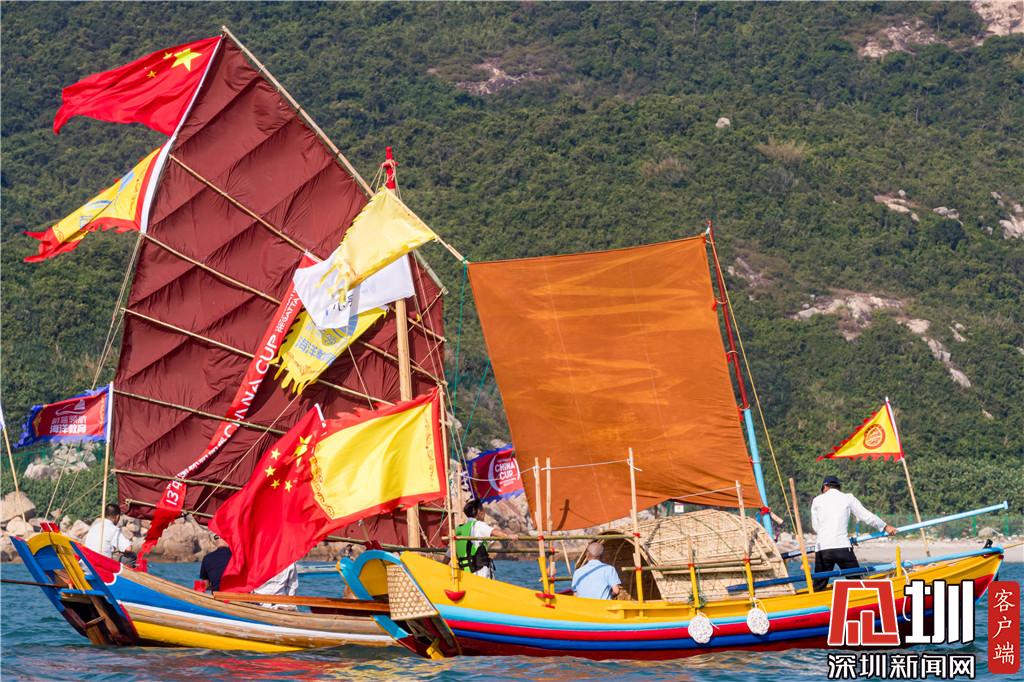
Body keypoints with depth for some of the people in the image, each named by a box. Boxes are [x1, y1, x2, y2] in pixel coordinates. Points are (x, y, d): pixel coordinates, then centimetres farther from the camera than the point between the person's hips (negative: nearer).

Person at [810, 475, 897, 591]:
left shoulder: (817, 500, 12)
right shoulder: (848, 498, 10)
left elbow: (815, 526, 14)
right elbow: (866, 516, 11)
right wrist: (885, 526, 25)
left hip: (822, 548, 1)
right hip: (843, 547, -1)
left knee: (819, 585, 6)